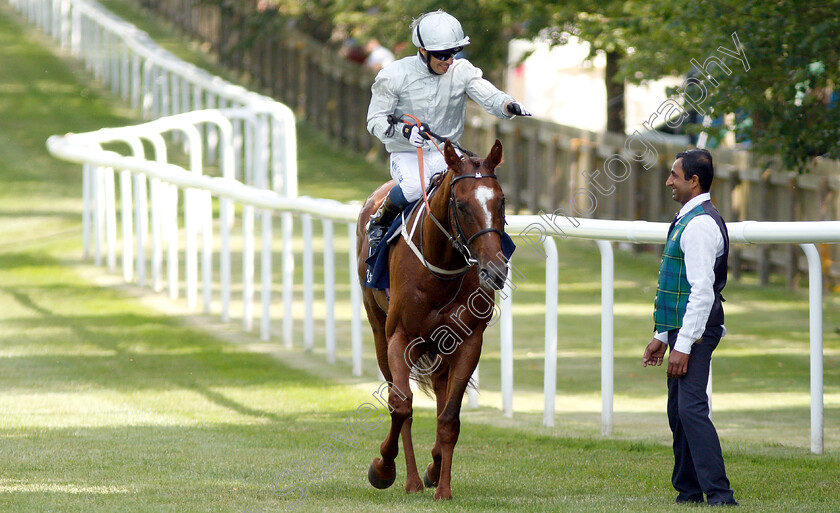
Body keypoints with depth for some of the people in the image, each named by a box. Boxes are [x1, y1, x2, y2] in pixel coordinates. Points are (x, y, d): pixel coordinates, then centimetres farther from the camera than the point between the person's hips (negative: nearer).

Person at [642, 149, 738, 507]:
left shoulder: (700, 225, -16)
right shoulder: (688, 220, 17)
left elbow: (702, 292, -22)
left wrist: (683, 346, -23)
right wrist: (663, 337, 23)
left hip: (695, 331, -11)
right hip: (681, 330, 11)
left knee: (692, 409, -16)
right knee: (678, 411, 12)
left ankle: (719, 494, -20)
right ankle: (689, 491, 17)